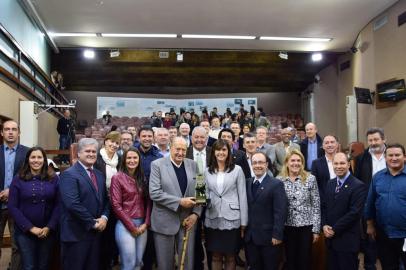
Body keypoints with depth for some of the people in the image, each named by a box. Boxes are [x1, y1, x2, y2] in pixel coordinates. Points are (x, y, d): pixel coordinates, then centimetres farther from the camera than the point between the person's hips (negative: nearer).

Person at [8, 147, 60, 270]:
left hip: (48, 231, 1)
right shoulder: (18, 179, -2)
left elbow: (58, 204, -1)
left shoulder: (53, 179, 1)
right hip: (25, 231, -1)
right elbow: (12, 207, -5)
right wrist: (30, 227, -12)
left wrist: (49, 227, -11)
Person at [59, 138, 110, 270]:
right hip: (76, 234, -7)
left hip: (96, 232, 7)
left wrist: (104, 217, -3)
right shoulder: (69, 174, -12)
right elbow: (72, 204, -21)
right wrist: (93, 223, -15)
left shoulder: (99, 174, 14)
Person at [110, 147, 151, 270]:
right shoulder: (117, 178, -6)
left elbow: (148, 202, 9)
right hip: (125, 225, -5)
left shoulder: (142, 178, 10)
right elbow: (116, 205, -10)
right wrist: (132, 227, -11)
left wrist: (146, 223, -4)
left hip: (142, 225, 5)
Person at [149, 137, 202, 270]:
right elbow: (154, 193, -15)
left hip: (188, 220, 3)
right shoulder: (157, 164, -7)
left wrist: (196, 214, -7)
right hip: (165, 222, -3)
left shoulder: (193, 165, 5)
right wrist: (179, 202, -20)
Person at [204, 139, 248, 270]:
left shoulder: (237, 170, -1)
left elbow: (242, 196, -3)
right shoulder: (207, 171, 7)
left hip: (231, 219, -2)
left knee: (230, 256, 9)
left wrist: (243, 222, -5)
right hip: (212, 220, 2)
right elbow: (206, 194, 13)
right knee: (215, 256, 11)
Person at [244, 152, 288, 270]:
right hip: (249, 236, 5)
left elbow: (280, 212, -13)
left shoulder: (276, 184, -9)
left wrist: (277, 235, -16)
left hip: (268, 236, -4)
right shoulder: (247, 183, 8)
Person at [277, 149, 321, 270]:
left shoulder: (310, 179, -4)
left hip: (306, 226, -1)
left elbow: (316, 206, -2)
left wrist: (316, 229, -4)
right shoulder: (279, 180, -2)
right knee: (290, 260, 12)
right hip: (287, 226, 1)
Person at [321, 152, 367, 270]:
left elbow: (355, 213, -18)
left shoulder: (358, 186, -12)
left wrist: (335, 229, -16)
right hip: (330, 238, 6)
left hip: (347, 240, -6)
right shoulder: (330, 183, 10)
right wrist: (324, 225, -4)